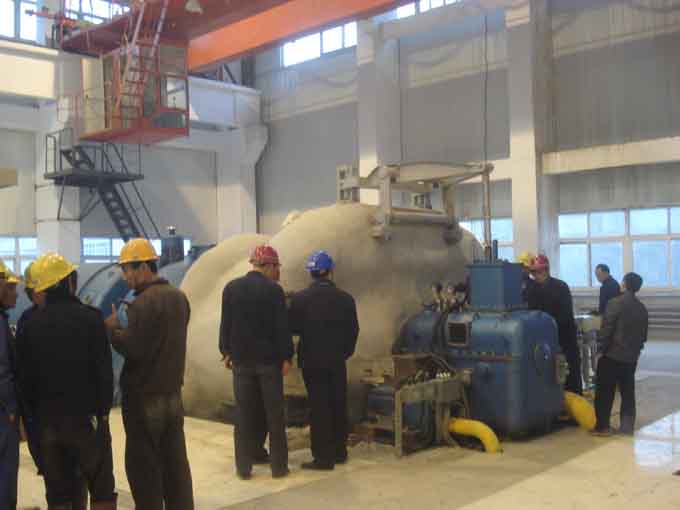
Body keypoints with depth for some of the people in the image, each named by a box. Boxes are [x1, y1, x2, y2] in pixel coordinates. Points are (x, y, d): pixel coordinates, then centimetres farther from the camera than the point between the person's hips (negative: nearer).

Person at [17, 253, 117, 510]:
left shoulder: (30, 325, 2)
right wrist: (103, 408, 0)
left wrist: (36, 412, 14)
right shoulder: (89, 317, -10)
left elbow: (25, 377, 5)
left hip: (48, 420, 4)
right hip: (87, 416, -4)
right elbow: (103, 370, -11)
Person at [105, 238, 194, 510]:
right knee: (175, 462, 14)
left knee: (144, 466, 4)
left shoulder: (144, 302, -19)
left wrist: (112, 329, -6)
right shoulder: (179, 297, 7)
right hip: (173, 392, 8)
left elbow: (132, 349, -21)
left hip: (144, 397, -8)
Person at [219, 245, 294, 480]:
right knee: (274, 414, 7)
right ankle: (279, 466, 13)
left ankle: (243, 467, 13)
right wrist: (286, 357, -3)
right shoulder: (273, 289, -10)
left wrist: (226, 352, 14)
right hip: (269, 359, -3)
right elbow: (282, 327, -10)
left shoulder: (231, 288, 1)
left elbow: (225, 324, 6)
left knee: (244, 414, 9)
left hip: (241, 359, 3)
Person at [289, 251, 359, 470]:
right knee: (338, 406, 14)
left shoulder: (300, 298, -11)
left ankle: (323, 457, 4)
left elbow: (293, 328, -6)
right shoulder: (345, 299, -5)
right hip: (337, 361, 2)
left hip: (311, 361, -2)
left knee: (319, 408, 3)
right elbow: (353, 331, 1)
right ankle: (339, 452, 23)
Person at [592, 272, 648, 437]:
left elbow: (606, 329, -15)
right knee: (628, 392, 12)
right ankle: (627, 425, 14)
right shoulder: (642, 308, 8)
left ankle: (602, 426, 3)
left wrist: (600, 347, -7)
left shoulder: (615, 303, -12)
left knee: (605, 391, 1)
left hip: (612, 354, -6)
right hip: (631, 356, 6)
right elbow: (643, 335, 12)